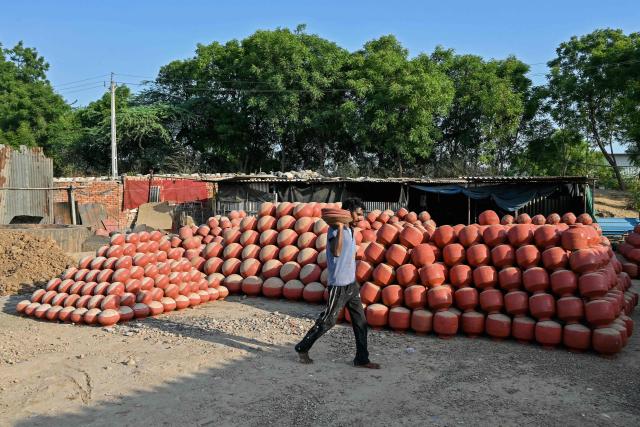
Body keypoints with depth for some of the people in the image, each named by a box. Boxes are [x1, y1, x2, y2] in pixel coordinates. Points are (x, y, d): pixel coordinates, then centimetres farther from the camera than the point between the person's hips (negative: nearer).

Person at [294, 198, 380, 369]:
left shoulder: (350, 230, 11)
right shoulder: (335, 229, -16)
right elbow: (336, 252, -31)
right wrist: (340, 227, -32)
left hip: (351, 284, 8)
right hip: (339, 285, -8)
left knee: (360, 322, 8)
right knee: (327, 321, 2)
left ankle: (362, 359, 16)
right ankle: (302, 348, 19)